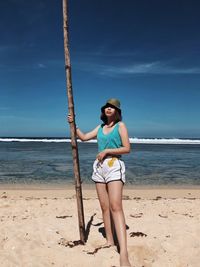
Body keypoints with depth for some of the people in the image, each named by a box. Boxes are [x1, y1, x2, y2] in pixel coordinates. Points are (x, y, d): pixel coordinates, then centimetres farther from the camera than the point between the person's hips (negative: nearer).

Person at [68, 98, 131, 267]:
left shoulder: (120, 125, 1)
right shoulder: (100, 127, 16)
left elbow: (127, 149, -6)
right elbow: (83, 137, 22)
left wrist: (107, 151, -11)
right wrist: (73, 125, 14)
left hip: (114, 166, -6)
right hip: (99, 167, 6)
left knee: (116, 206, -18)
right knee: (104, 207, 8)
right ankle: (109, 241, 21)